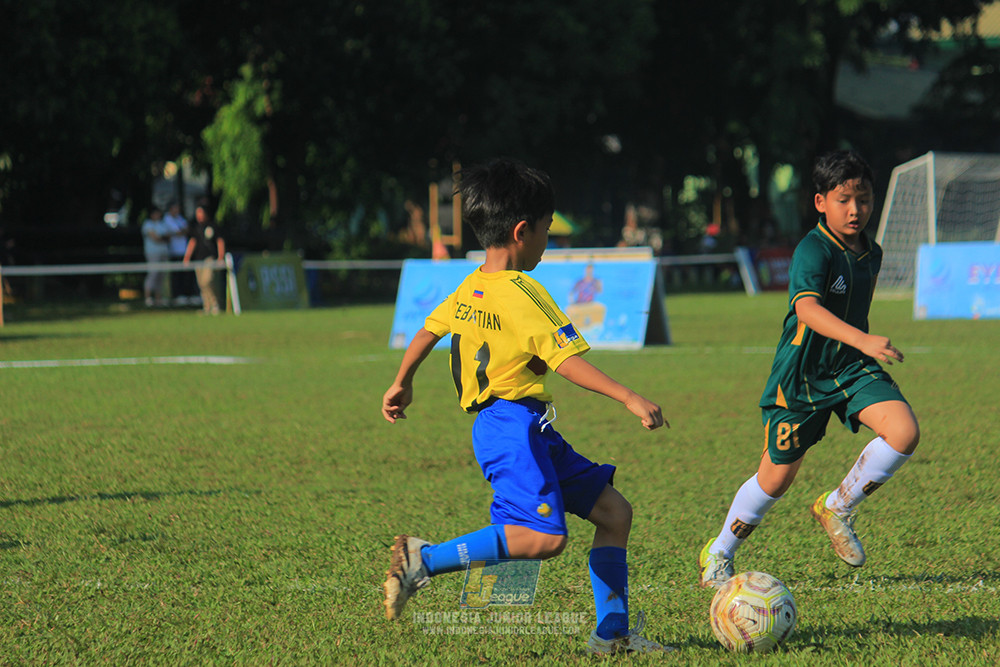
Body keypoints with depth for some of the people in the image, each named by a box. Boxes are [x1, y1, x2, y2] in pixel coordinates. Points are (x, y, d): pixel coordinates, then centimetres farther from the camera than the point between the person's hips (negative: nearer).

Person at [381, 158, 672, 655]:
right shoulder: (523, 296, -15)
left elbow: (429, 329, 24)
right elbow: (567, 362, -20)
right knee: (543, 536, -25)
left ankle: (613, 633, 10)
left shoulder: (468, 289, 12)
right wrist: (630, 399, -19)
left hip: (531, 431, 11)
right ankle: (424, 560, -16)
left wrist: (402, 384, 38)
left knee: (613, 511, 10)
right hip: (514, 424, -11)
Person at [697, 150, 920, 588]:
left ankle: (838, 508, 2)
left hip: (853, 369, 6)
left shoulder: (871, 254, 5)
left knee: (904, 432, -20)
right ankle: (718, 553, 27)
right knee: (777, 477, 4)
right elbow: (807, 308, -37)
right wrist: (863, 340, -49)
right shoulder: (813, 251, -19)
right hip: (802, 372, -5)